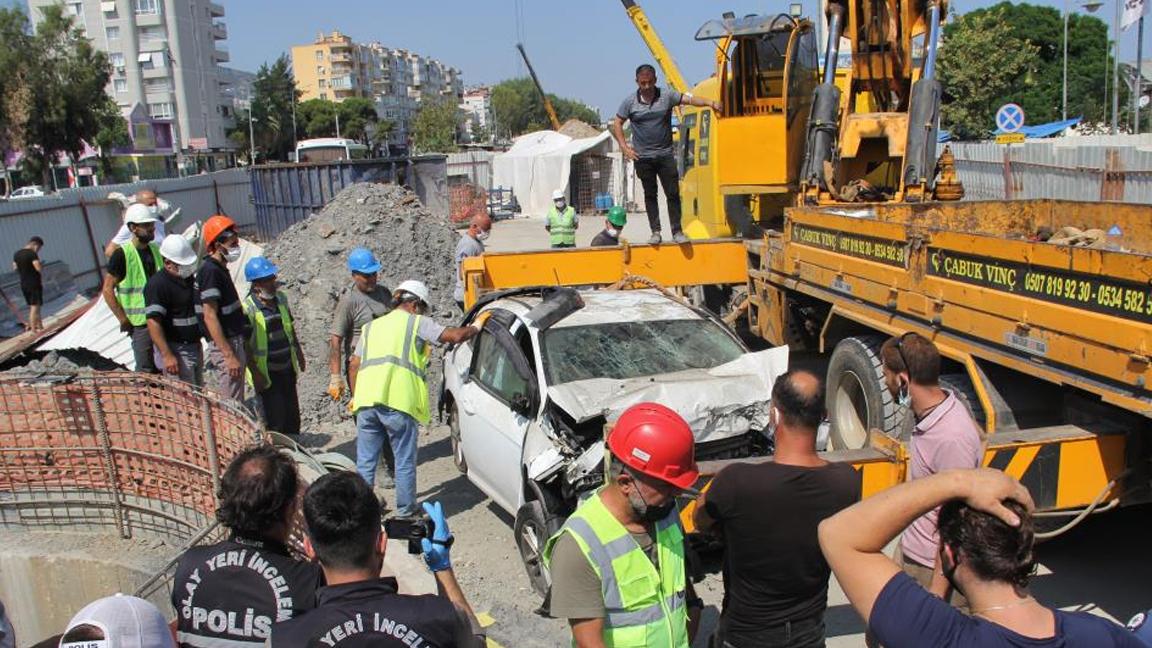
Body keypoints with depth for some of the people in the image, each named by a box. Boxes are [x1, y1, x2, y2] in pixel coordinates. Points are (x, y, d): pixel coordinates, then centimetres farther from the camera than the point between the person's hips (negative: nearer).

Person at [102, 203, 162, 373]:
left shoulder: (155, 249, 9)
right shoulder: (122, 254, -11)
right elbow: (107, 289, -10)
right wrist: (123, 320, -12)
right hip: (140, 322, -6)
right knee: (146, 371, -1)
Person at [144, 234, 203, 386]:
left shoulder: (189, 278, 10)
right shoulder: (157, 284, -17)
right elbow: (153, 322, -23)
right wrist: (166, 355, -27)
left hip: (195, 347, 9)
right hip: (176, 350, -9)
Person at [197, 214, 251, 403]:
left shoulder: (220, 269, 12)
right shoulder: (210, 271, -17)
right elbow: (210, 316, -22)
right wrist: (229, 355, -24)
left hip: (235, 342, 10)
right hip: (225, 346, -10)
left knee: (237, 403, 15)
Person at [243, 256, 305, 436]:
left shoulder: (281, 299, 4)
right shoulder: (248, 309, -18)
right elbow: (244, 345, -16)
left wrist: (298, 352, 21)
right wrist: (255, 373, -18)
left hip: (287, 368, 7)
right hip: (266, 373, -7)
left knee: (292, 415, 14)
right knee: (275, 418, -6)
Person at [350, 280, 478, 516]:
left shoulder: (371, 326, 25)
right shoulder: (417, 323, 9)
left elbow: (354, 365, 21)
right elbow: (454, 336, -1)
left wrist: (356, 397, 28)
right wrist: (476, 327, 16)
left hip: (366, 401, 5)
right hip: (399, 401, -5)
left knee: (365, 462, 13)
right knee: (405, 461, 9)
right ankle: (405, 511, 18)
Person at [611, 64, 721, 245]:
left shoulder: (667, 95, 1)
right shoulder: (630, 102, 0)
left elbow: (689, 99, -6)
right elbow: (617, 124, 6)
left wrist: (710, 103, -21)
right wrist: (624, 147, -2)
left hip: (665, 155, 0)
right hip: (643, 157, 0)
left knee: (673, 193, -1)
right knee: (650, 195, 6)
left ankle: (677, 231, 6)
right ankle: (655, 232, 12)